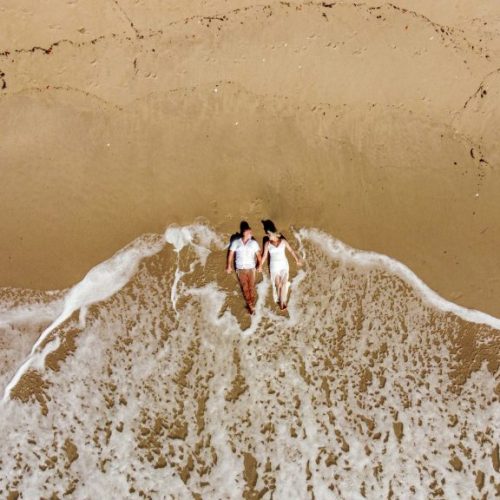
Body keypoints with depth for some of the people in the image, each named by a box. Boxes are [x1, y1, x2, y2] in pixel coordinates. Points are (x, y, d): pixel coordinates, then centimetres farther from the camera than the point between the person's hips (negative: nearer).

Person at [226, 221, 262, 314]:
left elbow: (258, 254, 2)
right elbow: (231, 254, 6)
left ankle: (252, 305, 12)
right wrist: (229, 266, 6)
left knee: (251, 287, 1)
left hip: (251, 268, 0)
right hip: (240, 269, 0)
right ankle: (250, 305, 16)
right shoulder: (235, 242, -1)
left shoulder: (253, 243, 0)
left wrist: (260, 265, -11)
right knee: (245, 287, 4)